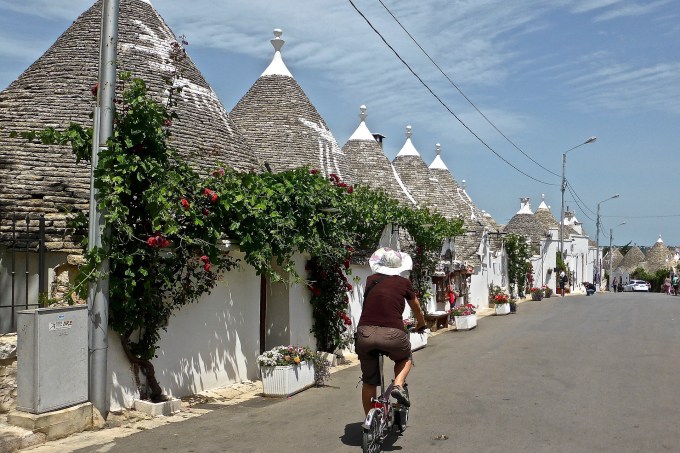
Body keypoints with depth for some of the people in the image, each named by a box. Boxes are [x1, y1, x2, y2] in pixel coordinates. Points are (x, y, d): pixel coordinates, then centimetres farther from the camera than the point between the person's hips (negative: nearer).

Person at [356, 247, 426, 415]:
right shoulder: (403, 283, 12)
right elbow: (417, 310, 28)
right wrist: (421, 325, 49)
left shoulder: (370, 280, 18)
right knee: (405, 359, 31)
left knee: (369, 382, 19)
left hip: (365, 333, 2)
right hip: (392, 334, -2)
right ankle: (398, 385, 8)